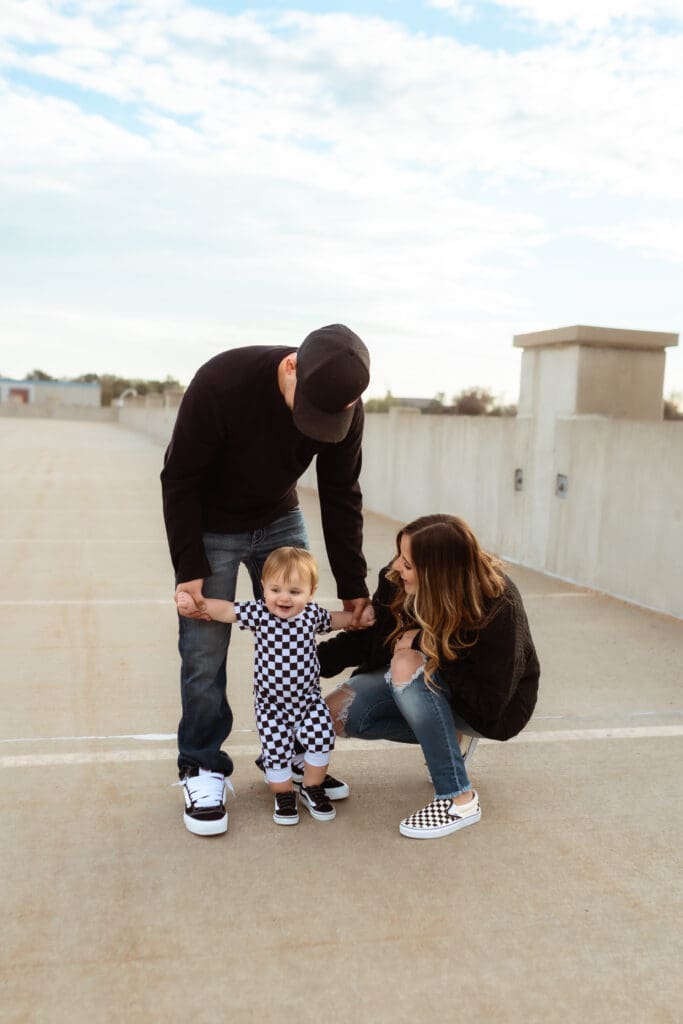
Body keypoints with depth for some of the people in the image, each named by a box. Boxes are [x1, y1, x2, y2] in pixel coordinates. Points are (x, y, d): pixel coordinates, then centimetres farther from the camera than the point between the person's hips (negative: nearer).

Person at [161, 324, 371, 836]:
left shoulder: (344, 404, -20)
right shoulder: (221, 383, -33)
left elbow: (341, 496, -9)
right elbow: (180, 480, -21)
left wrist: (352, 583, -7)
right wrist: (189, 569, -21)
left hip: (280, 521, 4)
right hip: (211, 528, -4)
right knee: (205, 653, -3)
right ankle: (202, 768, 15)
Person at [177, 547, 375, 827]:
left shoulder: (312, 613, -4)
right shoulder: (259, 613, -16)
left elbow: (333, 619, 18)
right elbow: (225, 609, -18)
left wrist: (358, 617, 10)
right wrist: (194, 603, -30)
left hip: (308, 697, 2)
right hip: (271, 702, -2)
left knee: (321, 739, -5)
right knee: (276, 750, 2)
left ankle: (312, 789, 22)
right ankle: (284, 796, 29)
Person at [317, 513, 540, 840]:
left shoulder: (498, 609, -32)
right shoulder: (397, 581, -19)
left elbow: (488, 703, -30)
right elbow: (366, 637, -5)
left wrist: (429, 646, -32)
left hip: (493, 707, -6)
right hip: (425, 682, 6)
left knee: (408, 665, -34)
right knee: (339, 712, -13)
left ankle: (459, 800, -24)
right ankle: (448, 737, 6)